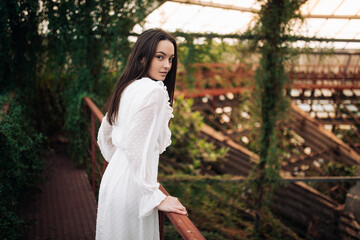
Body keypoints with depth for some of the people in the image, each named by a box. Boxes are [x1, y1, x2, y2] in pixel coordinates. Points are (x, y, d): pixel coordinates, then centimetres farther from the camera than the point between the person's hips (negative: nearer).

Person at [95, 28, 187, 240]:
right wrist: (156, 197, -21)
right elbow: (138, 147, -25)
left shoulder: (127, 88, 8)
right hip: (131, 188, -9)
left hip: (114, 180, 9)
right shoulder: (154, 91, -19)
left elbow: (104, 135, 17)